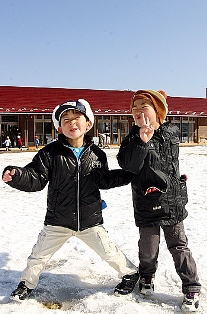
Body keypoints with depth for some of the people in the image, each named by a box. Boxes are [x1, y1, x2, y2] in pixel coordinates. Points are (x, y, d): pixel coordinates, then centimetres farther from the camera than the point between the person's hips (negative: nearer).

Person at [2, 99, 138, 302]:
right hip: (58, 221, 0)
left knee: (109, 252, 12)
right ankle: (27, 283, 40)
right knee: (39, 255, 13)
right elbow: (35, 178, -16)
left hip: (90, 221, 1)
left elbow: (104, 180, 7)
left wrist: (129, 174, -1)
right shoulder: (50, 152, -12)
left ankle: (130, 273, 40)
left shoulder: (97, 154, -4)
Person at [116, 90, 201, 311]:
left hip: (172, 202, 1)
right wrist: (142, 141, -32)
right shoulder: (133, 138, -6)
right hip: (146, 204, -1)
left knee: (178, 245, 9)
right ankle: (146, 276, 39)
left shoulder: (172, 133, 1)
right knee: (148, 246, 10)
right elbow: (127, 164, -22)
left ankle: (191, 288, 21)